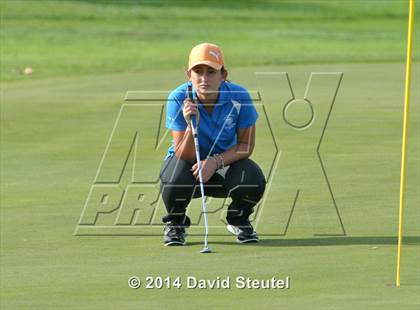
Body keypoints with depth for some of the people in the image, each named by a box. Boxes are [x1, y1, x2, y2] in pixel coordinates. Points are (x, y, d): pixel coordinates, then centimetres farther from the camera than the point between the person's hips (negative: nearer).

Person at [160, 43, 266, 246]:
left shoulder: (239, 97, -19)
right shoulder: (178, 99, -23)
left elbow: (246, 145, -11)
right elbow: (184, 156, -24)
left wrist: (216, 161, -28)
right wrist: (191, 125, -44)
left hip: (226, 161, 1)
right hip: (188, 162, -1)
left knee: (253, 181, -29)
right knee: (175, 179, -36)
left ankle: (238, 221, 9)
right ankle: (175, 223, 2)